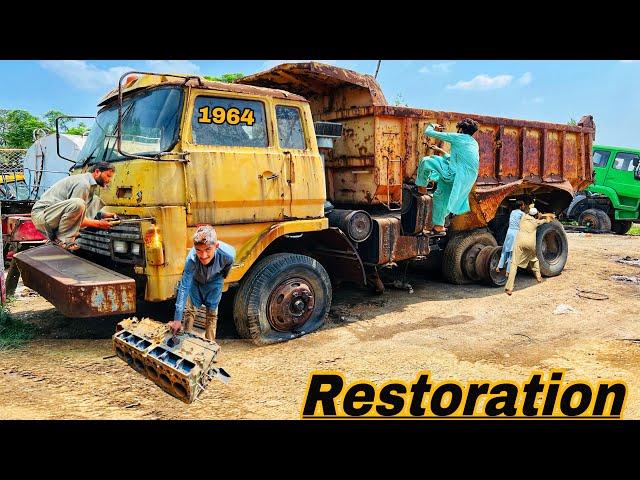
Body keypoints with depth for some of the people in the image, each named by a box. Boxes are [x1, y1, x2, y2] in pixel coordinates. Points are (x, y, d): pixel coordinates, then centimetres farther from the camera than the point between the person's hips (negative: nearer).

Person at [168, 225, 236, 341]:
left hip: (214, 281, 1)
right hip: (195, 279, 0)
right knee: (189, 309, 4)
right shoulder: (191, 259, -43)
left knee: (212, 313, 6)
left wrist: (222, 276, 6)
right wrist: (177, 319, -38)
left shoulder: (227, 254, -41)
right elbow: (184, 287, -39)